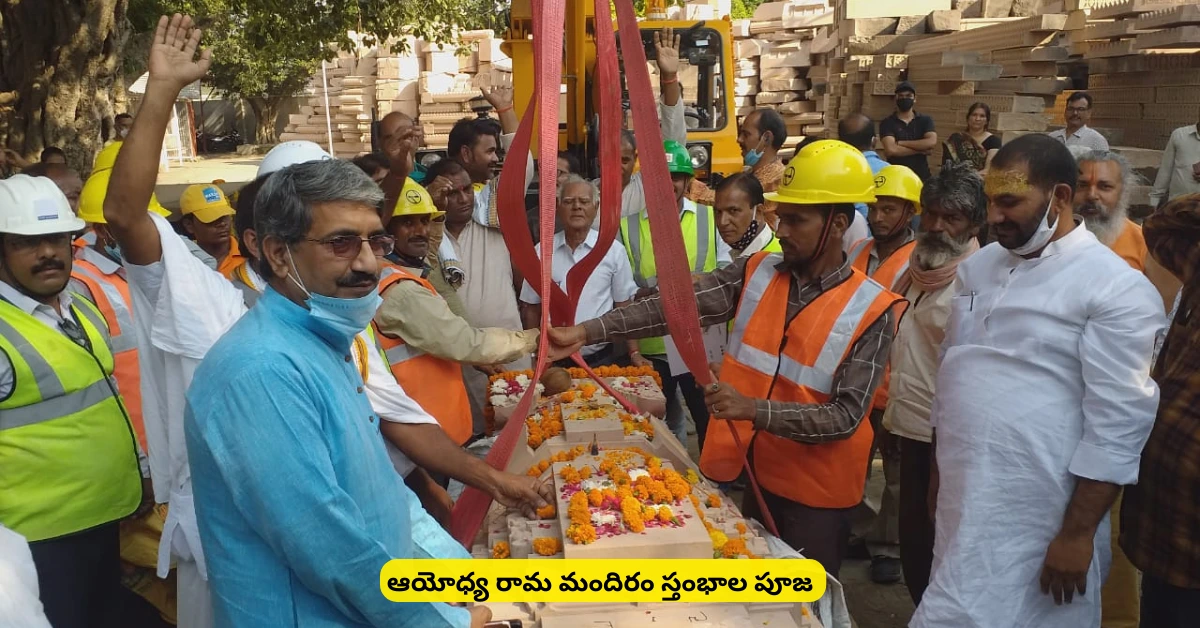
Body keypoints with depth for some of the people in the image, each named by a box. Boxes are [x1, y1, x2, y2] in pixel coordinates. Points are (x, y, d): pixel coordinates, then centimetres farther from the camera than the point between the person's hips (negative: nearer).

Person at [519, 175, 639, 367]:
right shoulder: (541, 252, 1)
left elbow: (623, 308, 1)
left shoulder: (614, 250, -2)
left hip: (603, 358, -1)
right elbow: (531, 310, 7)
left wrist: (634, 354, -3)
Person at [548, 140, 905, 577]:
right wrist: (588, 331, -26)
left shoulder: (872, 310, -13)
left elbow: (845, 415, -19)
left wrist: (753, 408, -31)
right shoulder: (755, 273, -3)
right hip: (748, 472, 3)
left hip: (814, 491, -3)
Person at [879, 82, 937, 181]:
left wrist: (900, 143, -13)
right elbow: (891, 150, -16)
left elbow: (932, 142, -12)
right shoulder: (887, 123, -1)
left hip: (921, 176, 2)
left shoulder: (925, 120, 7)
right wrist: (921, 149, -10)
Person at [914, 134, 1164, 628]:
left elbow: (1118, 421, -14)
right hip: (961, 504, 6)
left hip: (1038, 522, -6)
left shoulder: (1115, 288, -12)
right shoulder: (977, 268, 9)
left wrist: (1078, 533, -14)